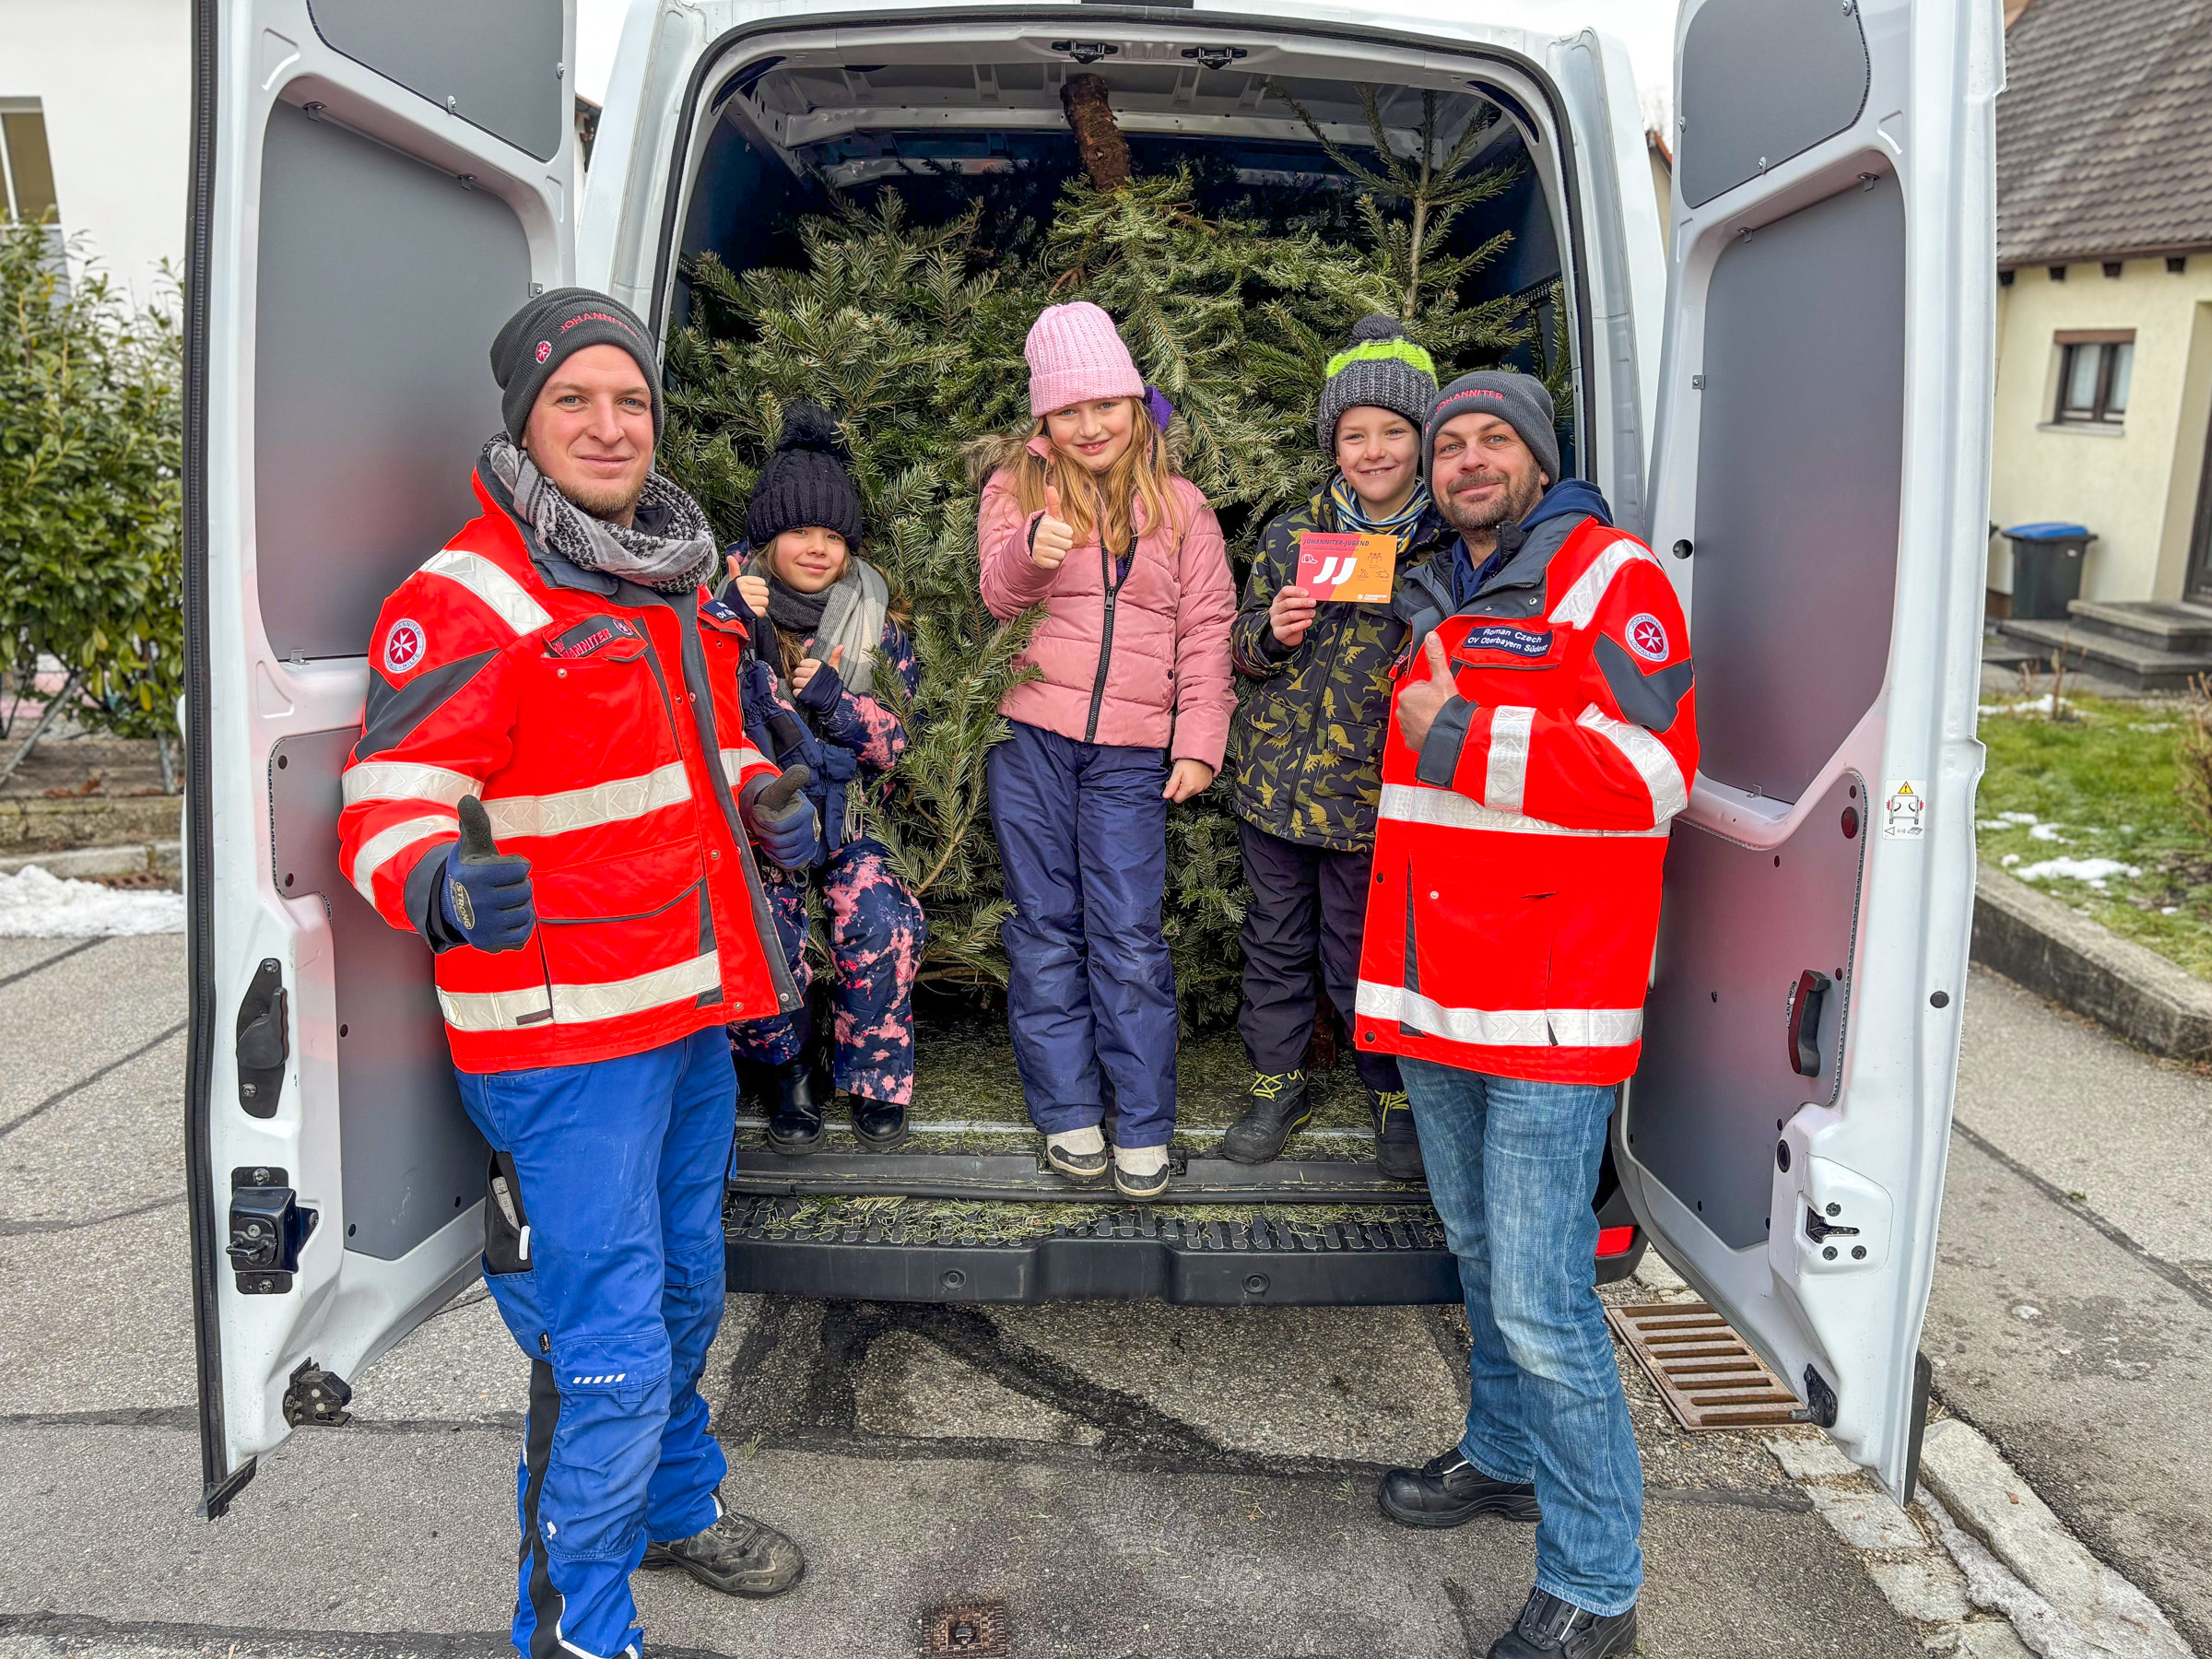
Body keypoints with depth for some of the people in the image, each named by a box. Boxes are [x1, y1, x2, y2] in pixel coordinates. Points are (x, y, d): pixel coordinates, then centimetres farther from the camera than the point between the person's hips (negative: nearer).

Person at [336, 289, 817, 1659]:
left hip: (693, 1009, 8)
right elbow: (387, 809, -19)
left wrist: (763, 803, 4)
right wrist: (444, 888, -40)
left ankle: (675, 1506, 48)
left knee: (687, 1296, 24)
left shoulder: (678, 579, 11)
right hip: (567, 1033, -8)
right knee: (609, 1349, -3)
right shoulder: (465, 599, -15)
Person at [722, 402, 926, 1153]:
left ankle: (875, 1077, 1)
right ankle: (787, 1069, 5)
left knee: (887, 923, -24)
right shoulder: (723, 603, -3)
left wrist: (835, 702, -17)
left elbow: (904, 743, 2)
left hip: (840, 816, 2)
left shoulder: (876, 620, 3)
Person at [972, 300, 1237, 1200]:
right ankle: (1068, 1114, 16)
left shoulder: (1178, 503, 10)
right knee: (1044, 929, 5)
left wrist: (1199, 744, 0)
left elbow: (1205, 628, 9)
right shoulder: (1017, 484, 8)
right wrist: (1029, 549, -25)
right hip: (1029, 734, 1)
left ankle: (1143, 1129, 8)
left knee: (1128, 936, -2)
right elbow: (996, 596, -2)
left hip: (1130, 751, 0)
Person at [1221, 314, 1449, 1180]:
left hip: (1368, 792, -3)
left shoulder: (1447, 547, -2)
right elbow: (1242, 647, 11)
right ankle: (1277, 1082, 33)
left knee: (1361, 956, 7)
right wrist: (1274, 632, -11)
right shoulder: (1292, 534, 6)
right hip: (1274, 781, 3)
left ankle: (1394, 1092, 29)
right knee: (1276, 941, 15)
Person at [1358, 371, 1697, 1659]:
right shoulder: (1434, 601, 17)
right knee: (1481, 1254, 21)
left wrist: (1459, 737, -16)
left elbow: (1652, 771, -21)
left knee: (1541, 1300, -7)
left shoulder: (1610, 580, -7)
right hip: (1436, 997, 8)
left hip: (1550, 1007, -8)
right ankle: (1507, 1458, 40)